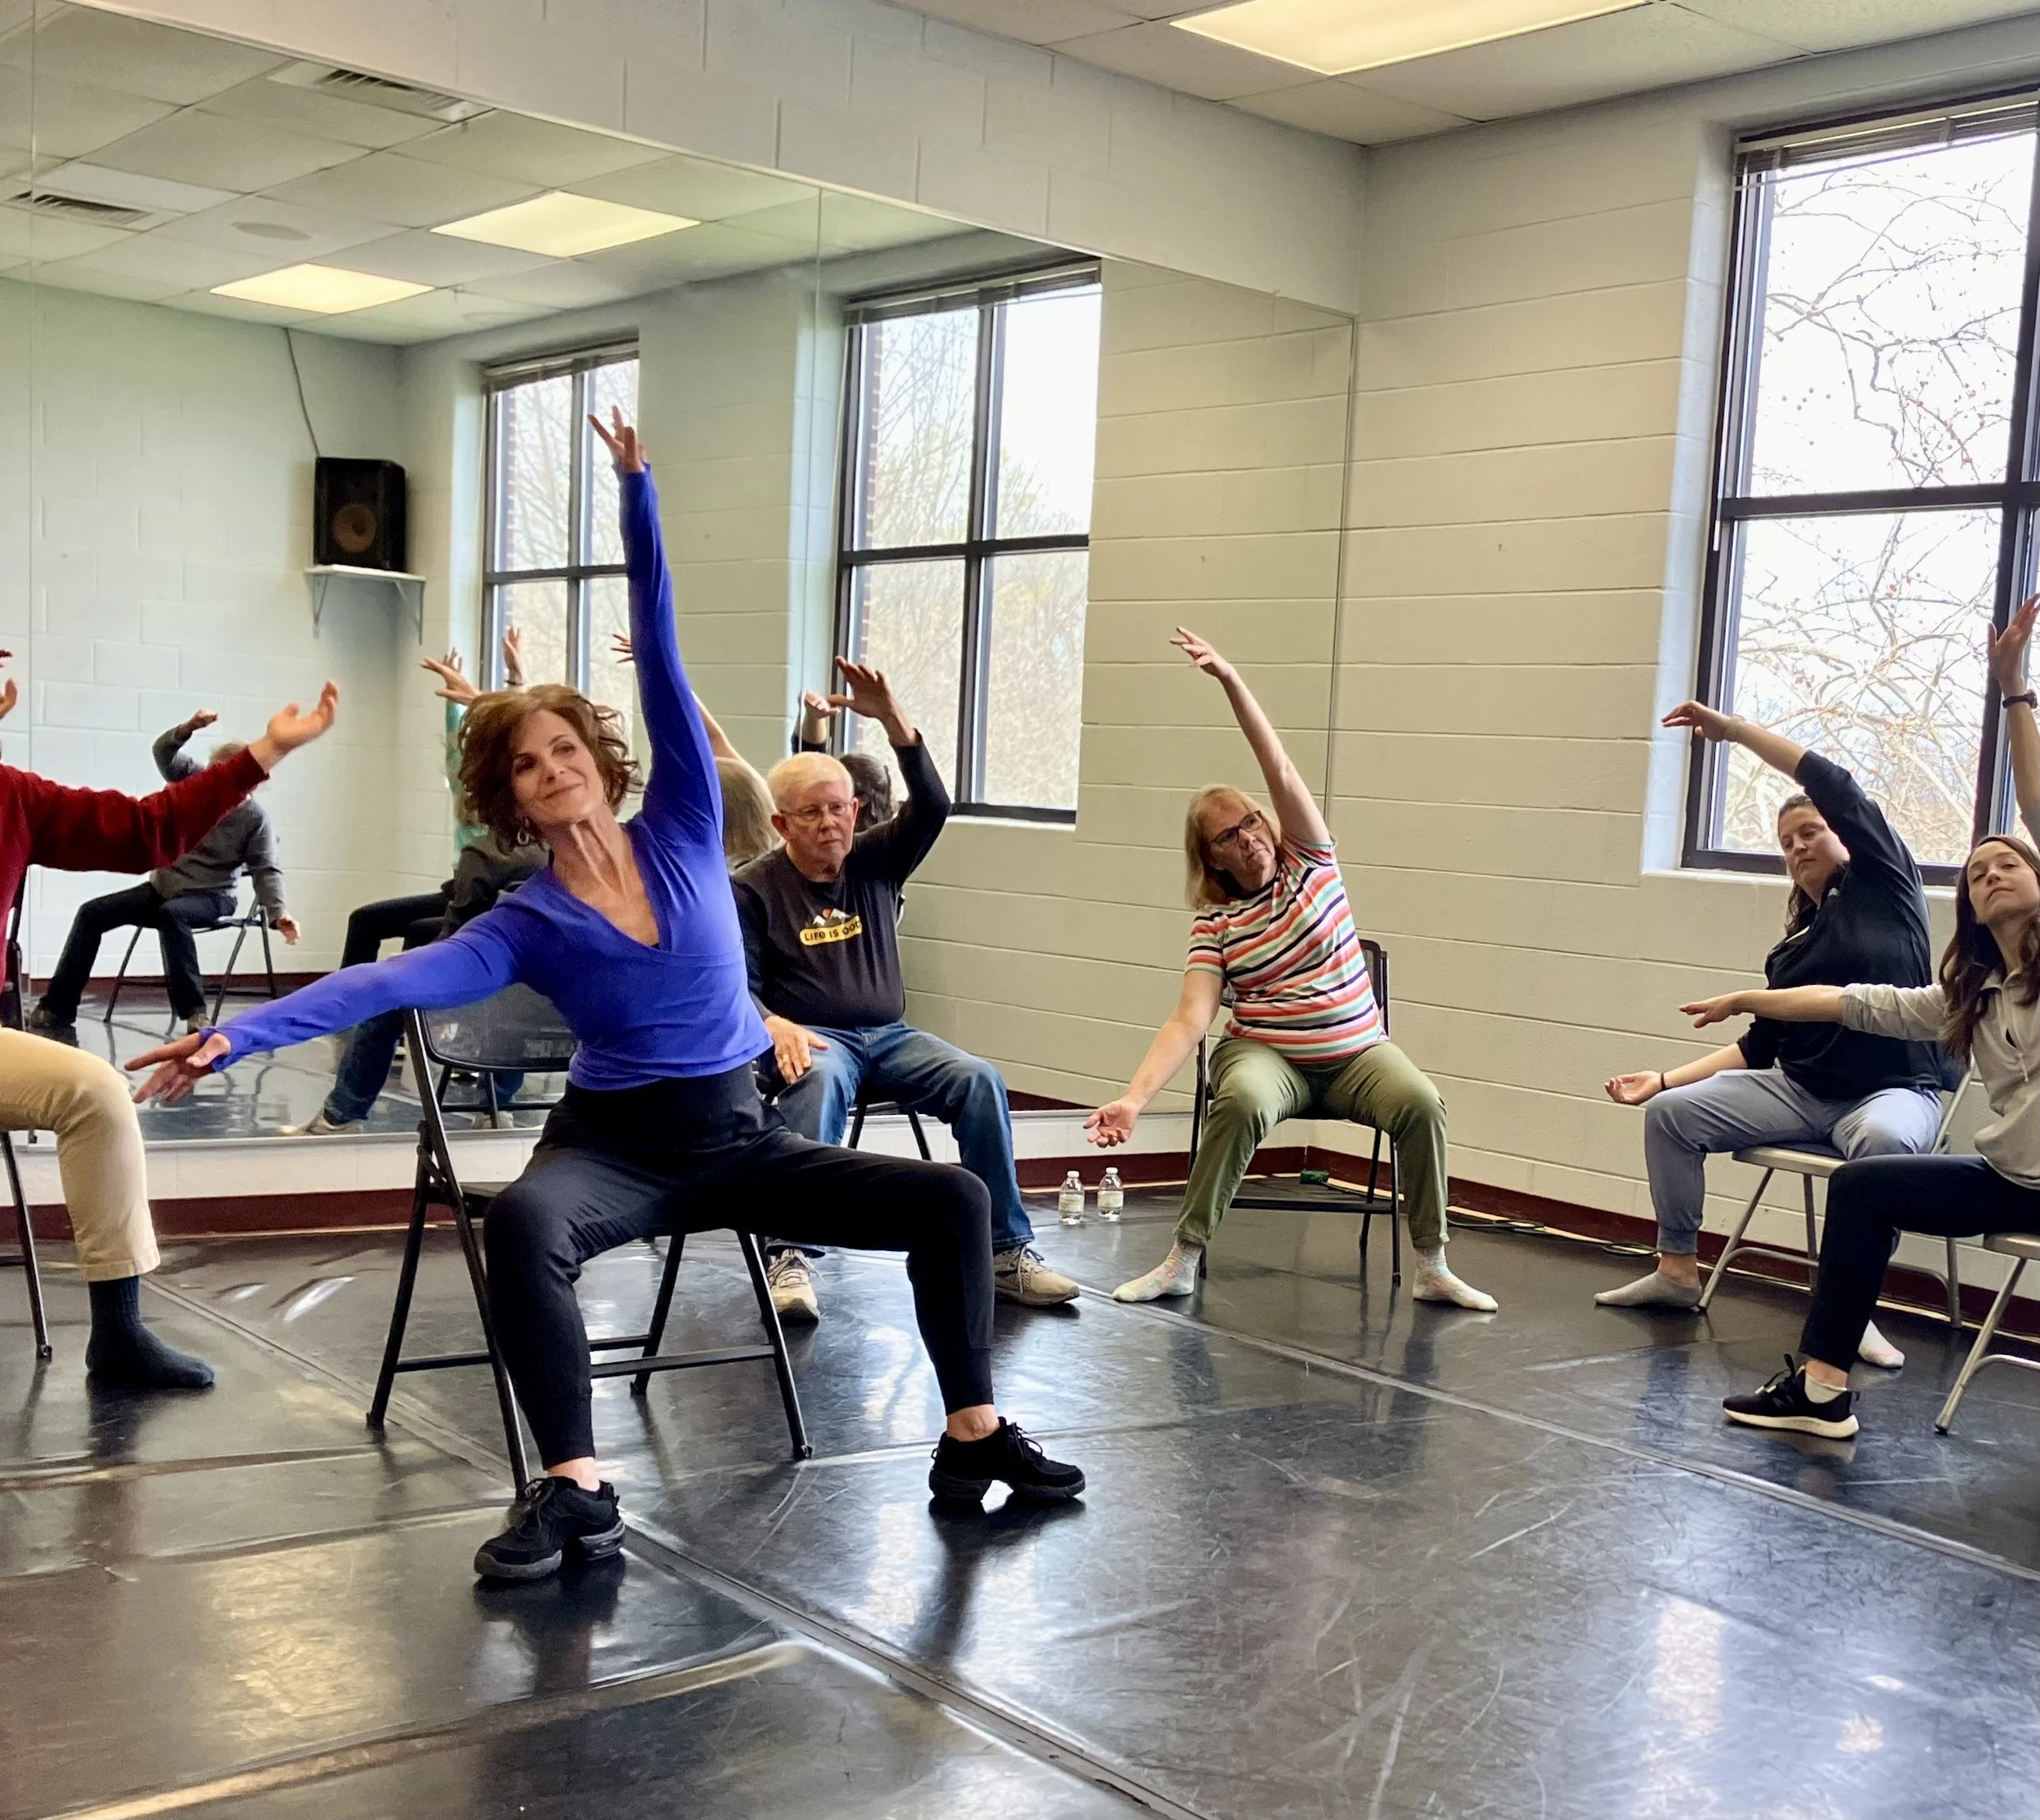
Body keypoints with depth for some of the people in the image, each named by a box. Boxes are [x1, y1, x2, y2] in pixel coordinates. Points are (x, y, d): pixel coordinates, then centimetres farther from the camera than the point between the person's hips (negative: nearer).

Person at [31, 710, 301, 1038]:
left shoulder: (257, 819, -15)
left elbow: (266, 871, -19)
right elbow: (163, 752, -11)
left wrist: (277, 913, -35)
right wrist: (189, 727, -32)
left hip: (211, 896, -6)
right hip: (162, 887, 6)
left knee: (171, 914, -40)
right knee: (92, 913, -4)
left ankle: (194, 1015, -38)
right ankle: (56, 1011, -3)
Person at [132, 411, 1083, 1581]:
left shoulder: (683, 830, -2)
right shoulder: (525, 927, -5)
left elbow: (660, 654, -6)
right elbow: (394, 979, -19)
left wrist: (638, 494, -7)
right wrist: (240, 1037, -32)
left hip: (744, 1140, 3)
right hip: (615, 1147, -2)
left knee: (952, 1199, -9)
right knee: (526, 1221, -38)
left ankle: (974, 1438, 3)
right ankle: (577, 1490, -36)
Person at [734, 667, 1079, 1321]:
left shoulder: (875, 864, 11)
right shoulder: (755, 889, 1)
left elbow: (932, 807, -5)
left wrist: (893, 721, -18)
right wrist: (775, 1026, -27)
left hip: (889, 1035, 4)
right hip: (813, 1038, -4)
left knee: (980, 1080, -21)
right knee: (820, 1081, -39)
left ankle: (1007, 1252, -15)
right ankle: (792, 1258, -41)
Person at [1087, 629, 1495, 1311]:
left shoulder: (1310, 863, 1)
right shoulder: (1215, 924, -2)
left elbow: (1280, 770, -11)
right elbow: (1190, 1020, -13)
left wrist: (1230, 680, -22)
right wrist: (1133, 1098, -27)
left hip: (1357, 1053, 2)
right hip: (1266, 1054, -1)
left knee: (1421, 1103, -28)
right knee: (1242, 1101, -36)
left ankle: (1432, 1267, -14)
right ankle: (1182, 1260, -25)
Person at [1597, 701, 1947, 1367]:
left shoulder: (1885, 885, 0)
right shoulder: (1794, 947, 15)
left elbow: (1838, 788, -11)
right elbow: (1760, 1045, 13)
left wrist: (1736, 729, -9)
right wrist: (1666, 1077, 5)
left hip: (1893, 1091, -6)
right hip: (1801, 1090, 6)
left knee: (1884, 1140, -41)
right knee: (1671, 1112, -7)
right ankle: (1677, 1269, 1)